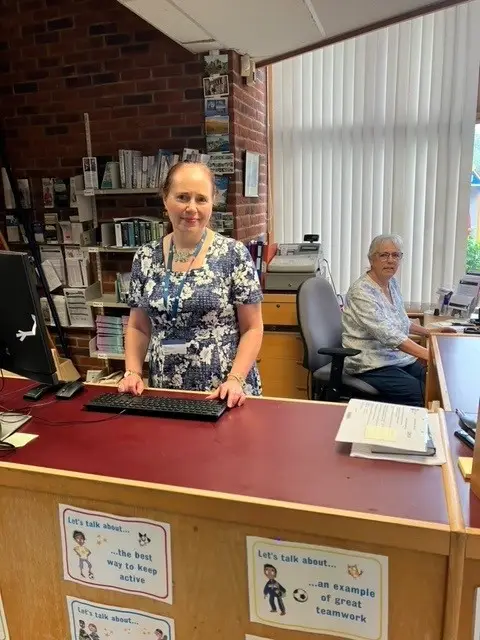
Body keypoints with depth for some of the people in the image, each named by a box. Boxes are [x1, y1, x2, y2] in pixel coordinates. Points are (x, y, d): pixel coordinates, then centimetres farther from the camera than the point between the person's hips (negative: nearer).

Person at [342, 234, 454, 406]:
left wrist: (429, 332, 18)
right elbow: (387, 334, -30)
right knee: (422, 394, -23)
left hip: (398, 358, 8)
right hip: (370, 366, -8)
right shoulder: (361, 291, -19)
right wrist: (427, 354, -36)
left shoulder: (392, 283, 9)